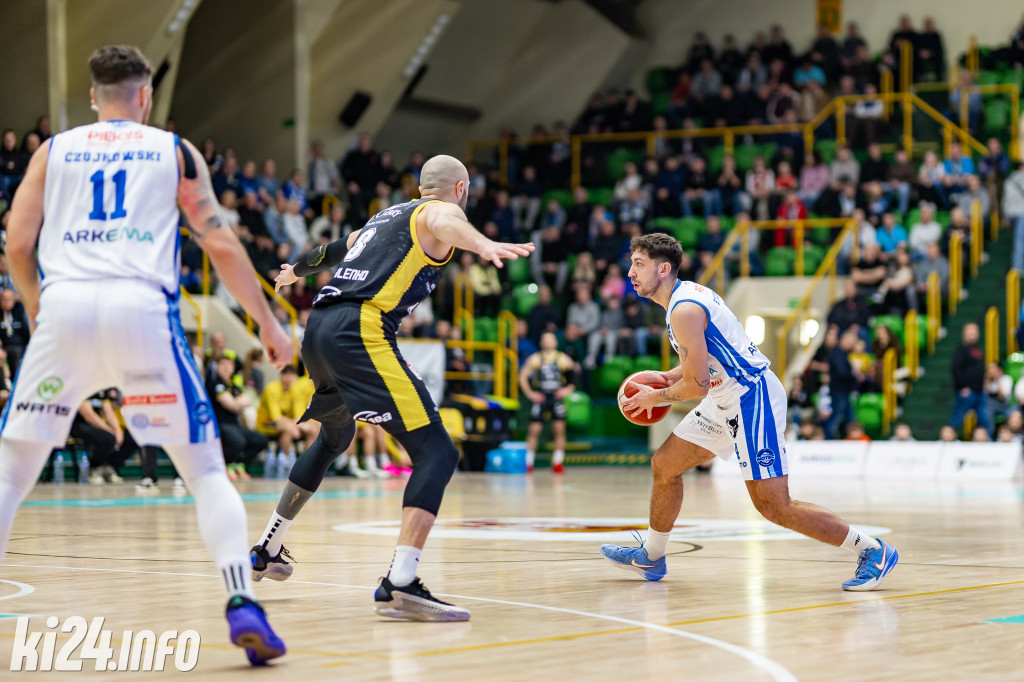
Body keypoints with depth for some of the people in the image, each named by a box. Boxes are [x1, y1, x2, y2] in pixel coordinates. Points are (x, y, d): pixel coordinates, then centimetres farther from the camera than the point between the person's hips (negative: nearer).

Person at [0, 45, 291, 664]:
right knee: (206, 469, 7)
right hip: (142, 308, -1)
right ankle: (243, 602, -9)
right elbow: (222, 246, 11)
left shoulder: (54, 150, 19)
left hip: (65, 306, 1)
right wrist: (269, 323, 20)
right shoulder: (176, 151, 16)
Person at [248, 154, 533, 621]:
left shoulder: (388, 215, 29)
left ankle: (266, 552, 44)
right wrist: (484, 245, -43)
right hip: (359, 332, -9)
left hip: (318, 330, 9)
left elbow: (336, 250, 48)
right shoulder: (439, 211, 6)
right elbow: (444, 225, -22)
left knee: (335, 438, 34)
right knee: (436, 452, -13)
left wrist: (297, 270, 70)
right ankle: (400, 584, -30)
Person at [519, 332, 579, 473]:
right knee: (534, 429, -4)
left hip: (557, 397, 1)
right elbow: (523, 376, 3)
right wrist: (530, 394, -4)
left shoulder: (563, 359, 3)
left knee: (559, 428, -9)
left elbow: (574, 375, 9)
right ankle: (528, 462, 6)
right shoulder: (535, 359, 1)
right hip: (540, 398, -1)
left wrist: (568, 389, -4)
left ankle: (557, 462, -2)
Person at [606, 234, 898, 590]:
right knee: (664, 466, 15)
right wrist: (669, 376, 13)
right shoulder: (687, 293, 12)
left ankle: (874, 550, -4)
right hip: (728, 401, 11)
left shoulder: (684, 310, -20)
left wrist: (655, 397, -5)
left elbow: (698, 385, -21)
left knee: (773, 505, -11)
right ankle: (650, 557, 31)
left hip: (752, 400, -11)